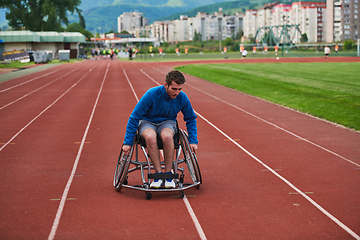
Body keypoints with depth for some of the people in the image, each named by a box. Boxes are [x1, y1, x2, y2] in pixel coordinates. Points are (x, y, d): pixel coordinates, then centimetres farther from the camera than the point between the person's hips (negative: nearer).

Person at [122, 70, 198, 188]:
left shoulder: (182, 98, -13)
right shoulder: (151, 94, -24)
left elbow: (191, 119, 6)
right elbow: (134, 118, -15)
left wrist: (193, 141, -1)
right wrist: (128, 142, -16)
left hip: (167, 122, 2)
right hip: (147, 122, -1)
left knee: (167, 136, -37)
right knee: (150, 137, -39)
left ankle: (168, 174, -24)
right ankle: (158, 173, -27)